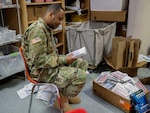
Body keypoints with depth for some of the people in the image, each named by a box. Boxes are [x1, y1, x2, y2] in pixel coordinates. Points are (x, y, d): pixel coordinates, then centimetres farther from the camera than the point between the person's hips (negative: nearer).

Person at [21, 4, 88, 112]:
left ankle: (65, 92, 17)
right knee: (81, 75, -21)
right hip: (42, 71, -10)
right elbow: (39, 60, -27)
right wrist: (63, 60, -21)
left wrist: (63, 58, 3)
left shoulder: (46, 28, 10)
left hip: (50, 64, 10)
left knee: (83, 63, 8)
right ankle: (62, 99, 3)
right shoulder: (37, 30, -23)